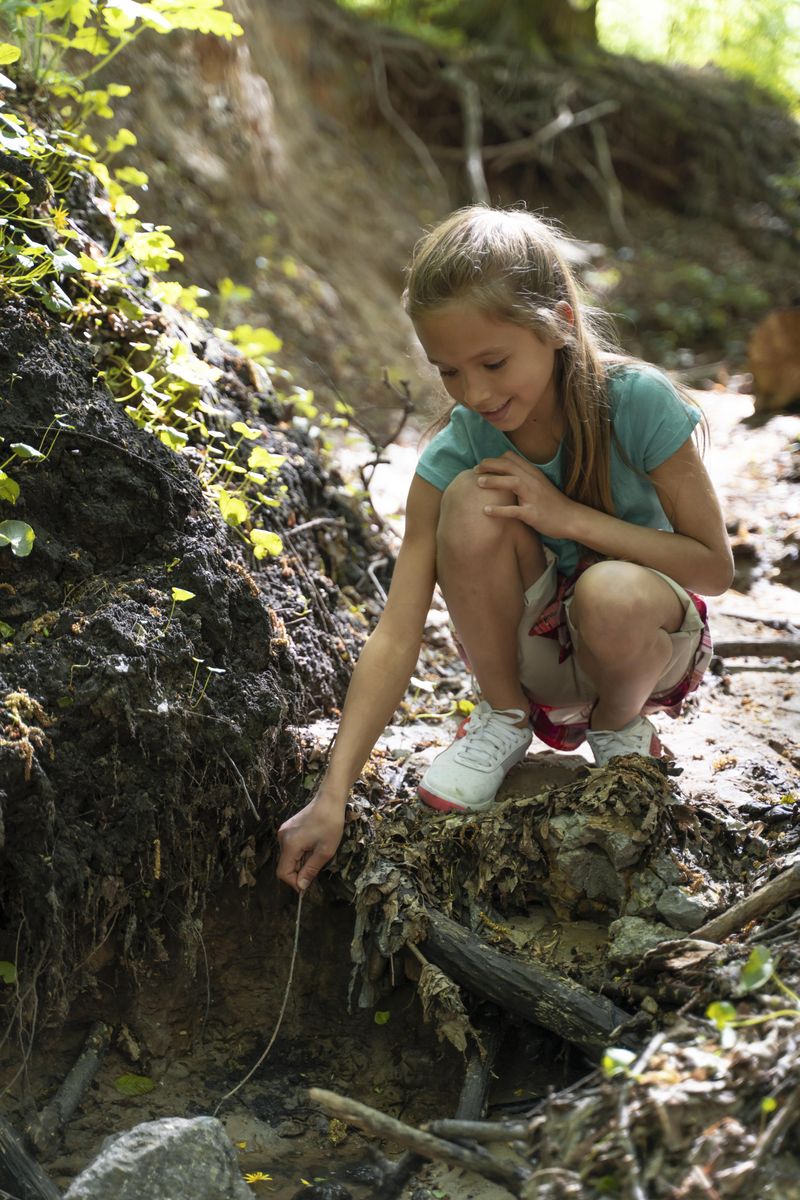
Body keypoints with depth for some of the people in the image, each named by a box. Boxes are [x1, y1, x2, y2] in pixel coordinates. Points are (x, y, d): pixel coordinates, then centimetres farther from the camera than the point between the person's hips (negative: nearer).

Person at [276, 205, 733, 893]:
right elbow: (396, 635, -20)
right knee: (471, 500, -27)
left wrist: (567, 514, -27)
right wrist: (332, 798, -28)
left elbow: (716, 567, -17)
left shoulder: (637, 403, -22)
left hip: (648, 643, -1)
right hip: (539, 650, 2)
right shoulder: (454, 452, -17)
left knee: (612, 593, -39)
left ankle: (621, 728, -2)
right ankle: (506, 716, -3)